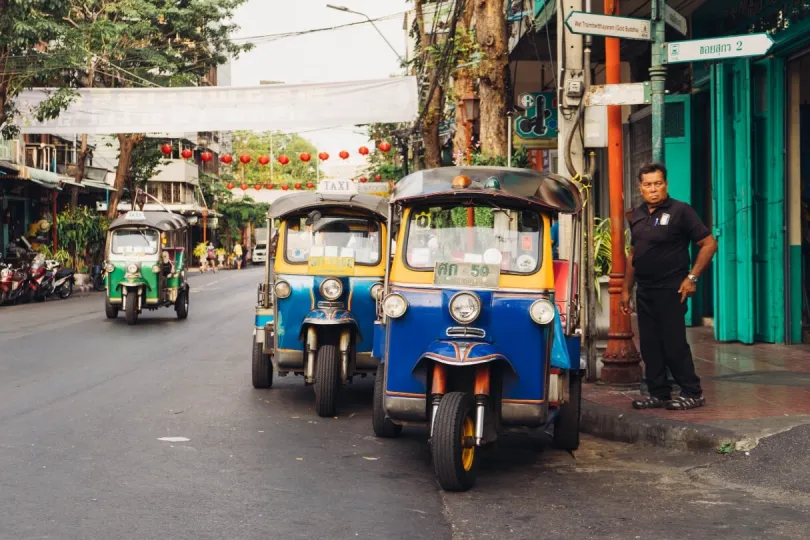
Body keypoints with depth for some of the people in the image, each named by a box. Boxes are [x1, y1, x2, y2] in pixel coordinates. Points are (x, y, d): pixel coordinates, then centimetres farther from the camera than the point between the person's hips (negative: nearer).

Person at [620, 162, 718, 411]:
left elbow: (709, 244, -9)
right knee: (649, 345, 8)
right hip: (644, 291, 7)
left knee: (674, 344, -5)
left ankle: (692, 393, 6)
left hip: (670, 290, -7)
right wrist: (626, 290, 16)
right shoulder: (637, 216, 12)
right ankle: (659, 394, 16)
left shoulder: (680, 211, -8)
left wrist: (692, 277, -14)